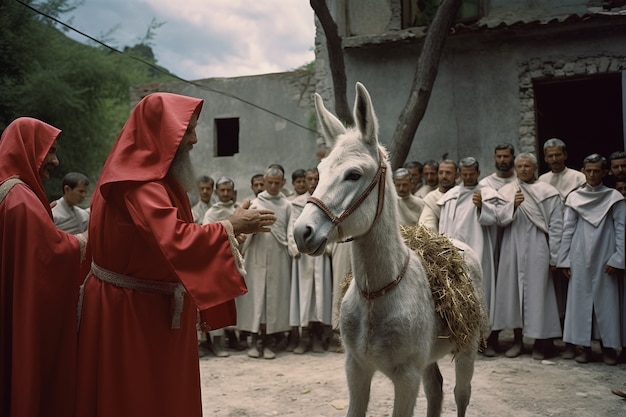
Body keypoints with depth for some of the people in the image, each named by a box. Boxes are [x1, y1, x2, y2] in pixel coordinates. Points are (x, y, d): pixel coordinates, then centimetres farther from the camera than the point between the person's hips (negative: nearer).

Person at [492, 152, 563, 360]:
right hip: (512, 250, 3)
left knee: (538, 292, -1)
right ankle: (517, 339, 15)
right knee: (513, 290, 5)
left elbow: (556, 226, -1)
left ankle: (541, 341, 10)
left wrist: (554, 256, -5)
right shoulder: (506, 191, 9)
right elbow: (499, 218, 0)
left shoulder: (548, 192, 1)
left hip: (537, 250, -2)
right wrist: (513, 205, -18)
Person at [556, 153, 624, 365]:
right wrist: (564, 260, 2)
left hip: (605, 258, -1)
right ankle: (585, 346, 11)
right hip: (580, 259, 2)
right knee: (581, 300, 3)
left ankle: (608, 347, 12)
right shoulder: (574, 197, 6)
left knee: (607, 300, 2)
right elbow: (567, 230, 6)